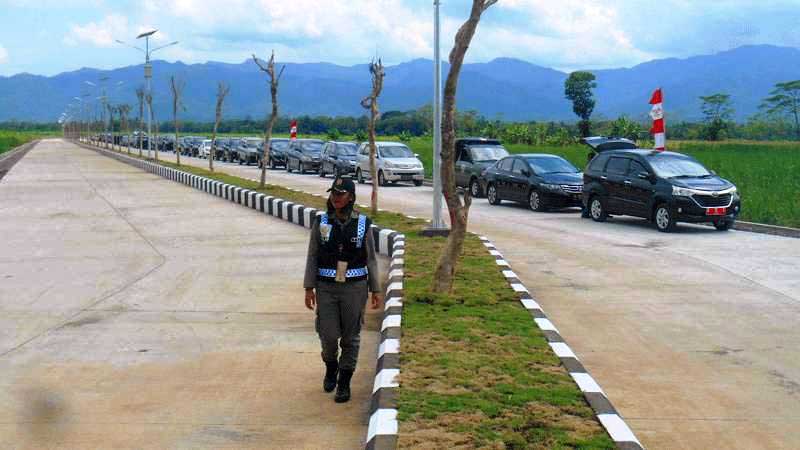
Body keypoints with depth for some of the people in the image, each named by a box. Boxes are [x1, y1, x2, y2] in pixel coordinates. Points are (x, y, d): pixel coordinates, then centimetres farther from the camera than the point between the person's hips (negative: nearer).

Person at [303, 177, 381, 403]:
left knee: (350, 337, 4)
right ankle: (331, 366, 30)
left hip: (355, 287, 0)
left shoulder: (362, 224, -2)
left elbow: (371, 259, 3)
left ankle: (344, 383, 16)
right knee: (328, 335, -2)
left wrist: (376, 290, 1)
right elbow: (312, 257, 3)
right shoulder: (321, 222, -1)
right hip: (327, 287, 1)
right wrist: (309, 288, -2)